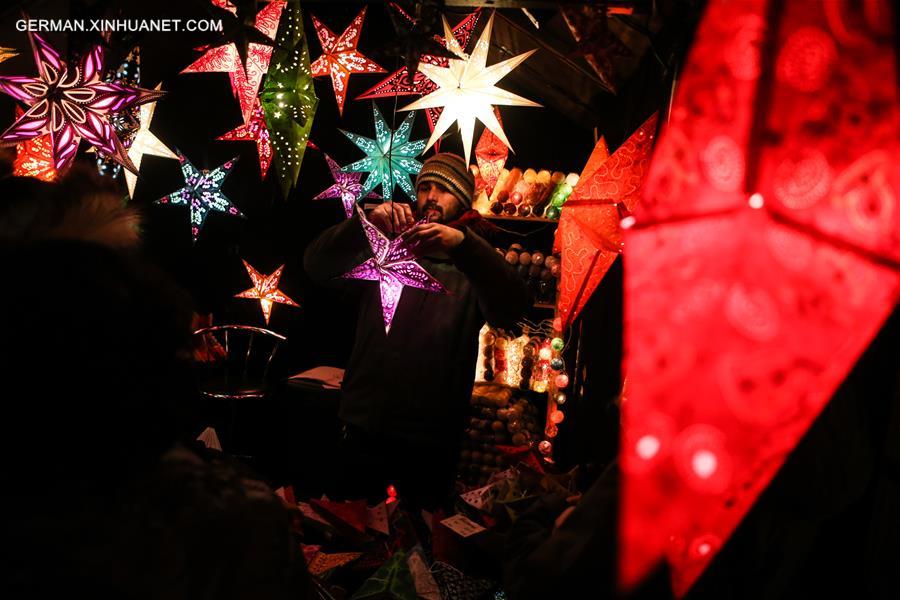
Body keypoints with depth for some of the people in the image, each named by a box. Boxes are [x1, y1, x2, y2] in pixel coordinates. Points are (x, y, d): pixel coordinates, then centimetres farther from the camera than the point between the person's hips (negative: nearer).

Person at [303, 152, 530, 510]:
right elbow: (316, 266, -4)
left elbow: (512, 309, -17)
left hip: (432, 439, -1)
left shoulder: (474, 266, 3)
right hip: (365, 427, 1)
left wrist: (464, 242, -32)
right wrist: (366, 223, -22)